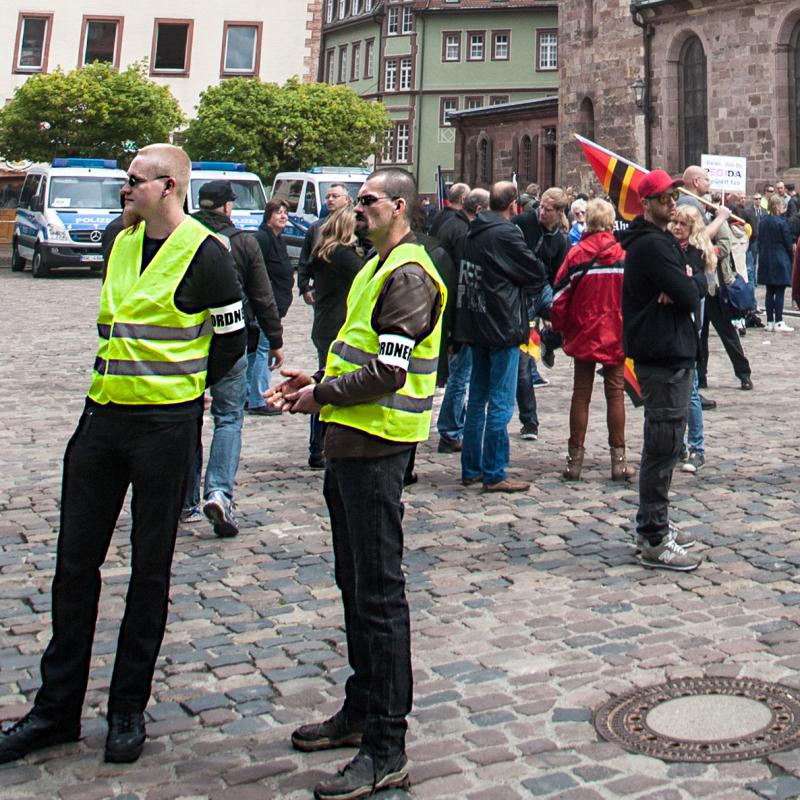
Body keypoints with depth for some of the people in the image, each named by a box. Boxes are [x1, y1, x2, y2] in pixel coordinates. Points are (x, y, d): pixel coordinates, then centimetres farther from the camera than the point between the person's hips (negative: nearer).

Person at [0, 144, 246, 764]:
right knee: (75, 561, 9)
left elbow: (232, 341, -3)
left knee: (150, 568, 6)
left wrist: (180, 389, 7)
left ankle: (128, 709, 19)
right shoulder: (122, 244, 11)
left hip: (166, 426, -6)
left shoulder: (205, 255, -10)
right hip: (102, 417, 7)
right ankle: (57, 707, 21)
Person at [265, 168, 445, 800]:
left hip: (376, 447, -11)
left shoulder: (409, 275, -14)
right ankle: (361, 711, 31)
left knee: (379, 594, -5)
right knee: (355, 584, 17)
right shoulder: (379, 267, 18)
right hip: (349, 443, 11)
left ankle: (385, 749, 3)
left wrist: (322, 396, -10)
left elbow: (388, 372, -22)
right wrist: (319, 379, 9)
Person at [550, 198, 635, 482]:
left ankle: (575, 460, 9)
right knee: (615, 394, 7)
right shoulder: (623, 253, -6)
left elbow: (559, 296, -6)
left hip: (583, 335, 0)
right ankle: (618, 460, 7)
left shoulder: (577, 254, -8)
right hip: (616, 336, 0)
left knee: (581, 395, 7)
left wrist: (561, 328, 8)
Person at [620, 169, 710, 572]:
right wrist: (698, 279, 1)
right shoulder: (653, 245, -15)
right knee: (663, 445, -7)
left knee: (662, 445, 17)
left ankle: (649, 525, 27)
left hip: (670, 354, 11)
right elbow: (690, 295, -20)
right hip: (663, 357, -11)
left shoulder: (659, 241, 18)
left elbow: (688, 289, 13)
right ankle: (655, 541, -2)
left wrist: (686, 283, -10)